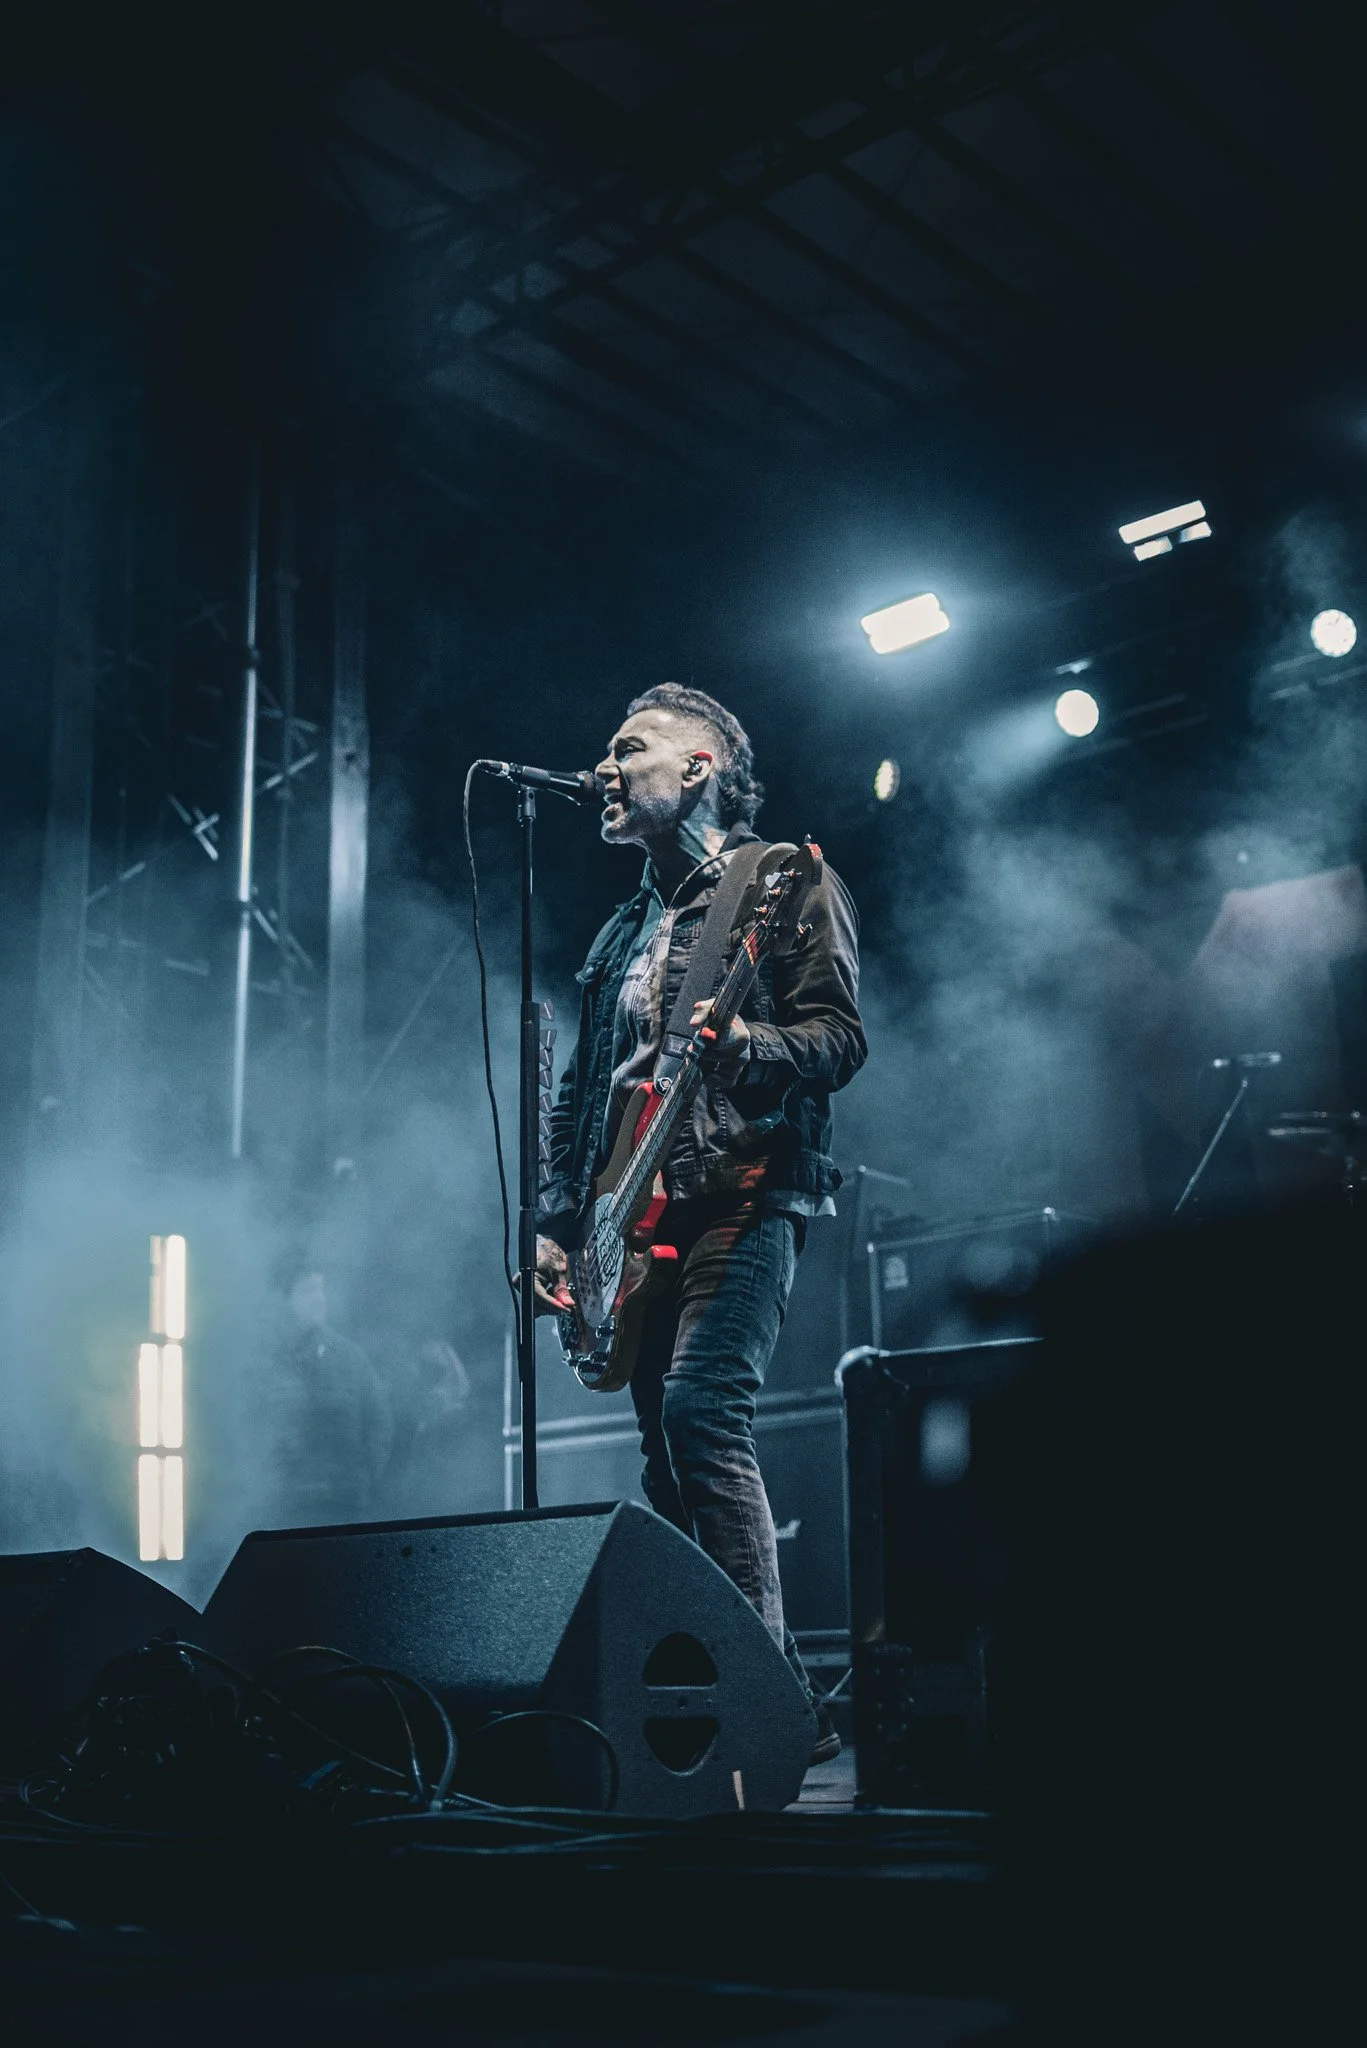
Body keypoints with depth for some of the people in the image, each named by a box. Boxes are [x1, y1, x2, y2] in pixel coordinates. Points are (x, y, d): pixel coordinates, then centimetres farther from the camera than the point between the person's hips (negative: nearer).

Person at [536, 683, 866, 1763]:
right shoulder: (624, 934, 25)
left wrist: (744, 1047, -27)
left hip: (746, 1196, -7)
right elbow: (581, 1096, 24)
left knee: (701, 1409, -25)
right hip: (643, 1217, 7)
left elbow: (840, 1038, -8)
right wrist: (556, 1225, 14)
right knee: (670, 1455, 2)